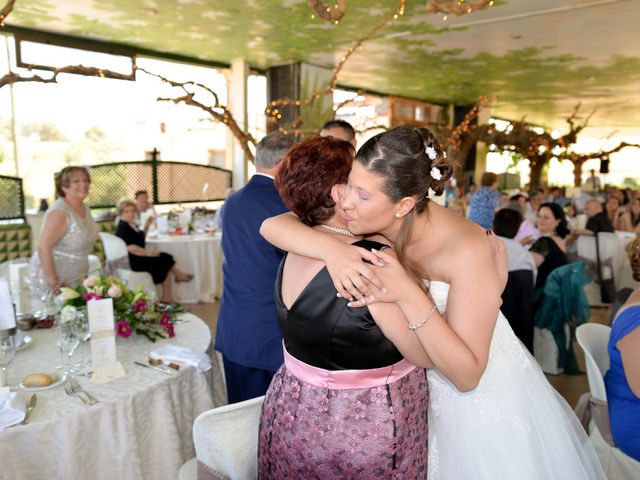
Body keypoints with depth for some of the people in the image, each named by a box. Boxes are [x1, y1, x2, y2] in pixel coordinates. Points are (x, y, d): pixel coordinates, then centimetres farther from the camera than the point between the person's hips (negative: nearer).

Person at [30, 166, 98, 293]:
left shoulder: (85, 209, 5)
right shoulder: (59, 212, -19)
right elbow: (43, 248, -22)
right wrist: (52, 282, -24)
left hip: (76, 278, 7)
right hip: (56, 279, -7)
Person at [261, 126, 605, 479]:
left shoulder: (467, 249, -32)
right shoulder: (369, 221, -19)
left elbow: (467, 375, -29)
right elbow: (272, 225, -21)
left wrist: (408, 295, -41)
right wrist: (329, 248, -40)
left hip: (482, 391, -4)